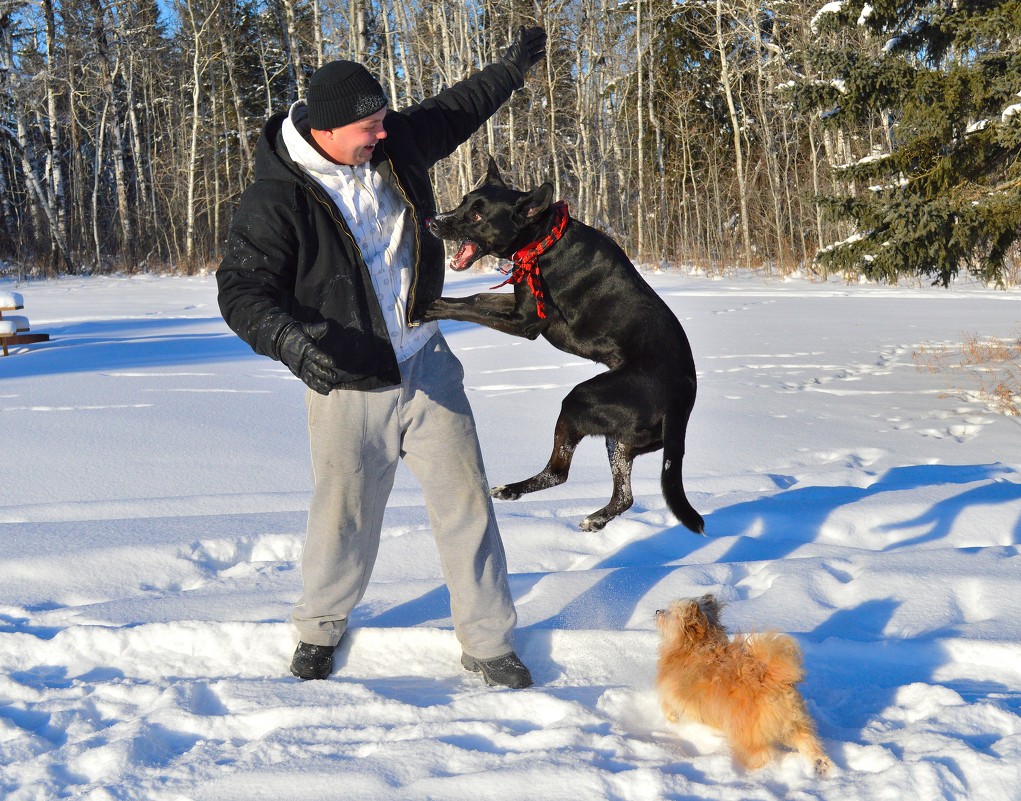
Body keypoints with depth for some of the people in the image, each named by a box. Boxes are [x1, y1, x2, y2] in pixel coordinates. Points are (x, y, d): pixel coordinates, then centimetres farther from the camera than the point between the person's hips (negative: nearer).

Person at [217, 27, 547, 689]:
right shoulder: (276, 200, -18)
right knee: (344, 514, 7)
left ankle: (488, 641, 18)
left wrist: (511, 70, 30)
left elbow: (452, 112, 19)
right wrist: (293, 343, -38)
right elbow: (242, 291, -19)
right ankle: (321, 629, 35)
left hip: (427, 366, 5)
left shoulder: (396, 143, -1)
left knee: (466, 499, 4)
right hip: (348, 384, -4)